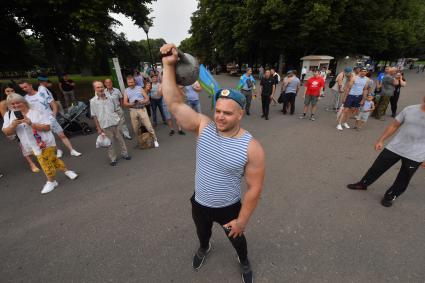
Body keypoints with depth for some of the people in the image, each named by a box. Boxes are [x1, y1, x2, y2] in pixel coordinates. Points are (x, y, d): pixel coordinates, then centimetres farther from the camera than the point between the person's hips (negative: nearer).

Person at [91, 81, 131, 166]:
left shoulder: (110, 98, 3)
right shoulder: (93, 101, -3)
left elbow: (117, 110, 12)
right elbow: (94, 116, -1)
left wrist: (118, 118, 3)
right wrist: (98, 128, -3)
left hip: (116, 123, 2)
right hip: (105, 126, -2)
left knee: (120, 139, 12)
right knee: (110, 143, 8)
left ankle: (124, 154, 29)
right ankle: (113, 159, 21)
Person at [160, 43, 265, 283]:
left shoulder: (252, 147, -27)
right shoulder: (204, 127, -20)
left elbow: (255, 188, -18)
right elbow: (175, 103, -23)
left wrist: (242, 220, -10)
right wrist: (169, 65, -30)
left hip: (229, 209, -2)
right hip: (200, 203, 3)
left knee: (237, 239, 30)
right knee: (202, 233, 35)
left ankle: (244, 261, 66)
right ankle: (204, 248, 73)